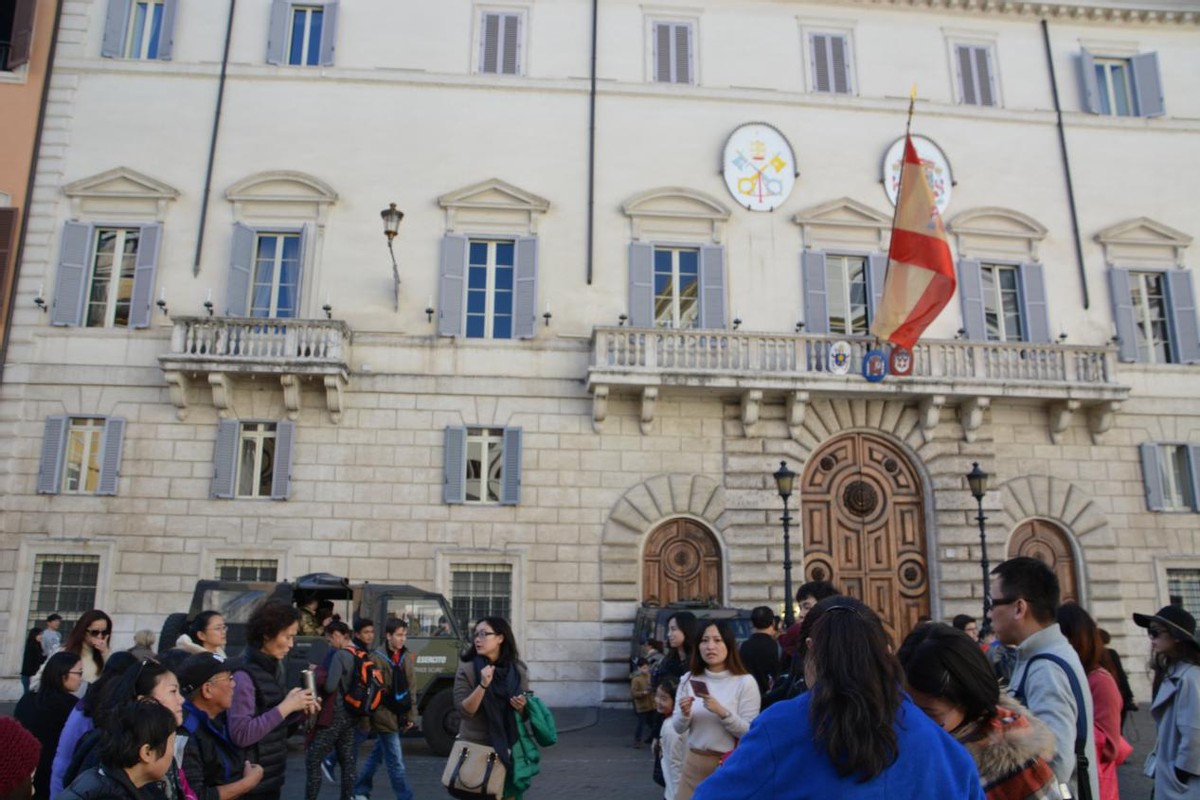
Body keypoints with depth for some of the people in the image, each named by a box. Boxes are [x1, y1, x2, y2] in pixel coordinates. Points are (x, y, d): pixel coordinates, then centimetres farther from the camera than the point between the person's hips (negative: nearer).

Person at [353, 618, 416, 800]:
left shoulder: (406, 657, 6)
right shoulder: (377, 658, -13)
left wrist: (411, 715, 9)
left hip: (399, 716, 6)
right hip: (385, 717, -6)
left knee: (377, 755, 20)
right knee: (396, 762, -2)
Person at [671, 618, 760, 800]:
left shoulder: (745, 682, -11)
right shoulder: (688, 680, 2)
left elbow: (749, 733, -12)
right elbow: (678, 728, 4)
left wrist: (721, 711, -25)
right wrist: (684, 714, -16)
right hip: (694, 763, 4)